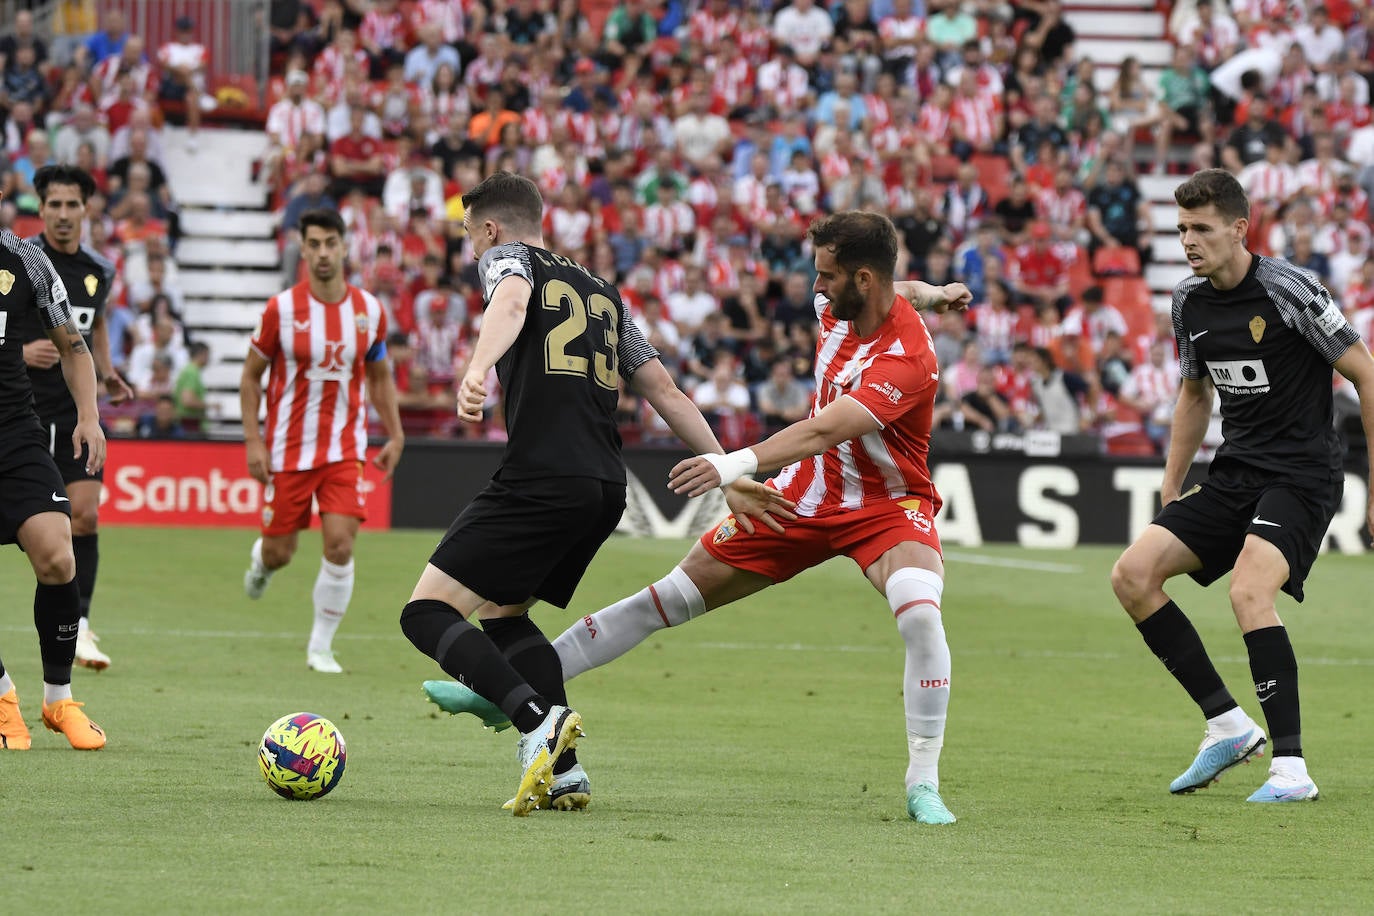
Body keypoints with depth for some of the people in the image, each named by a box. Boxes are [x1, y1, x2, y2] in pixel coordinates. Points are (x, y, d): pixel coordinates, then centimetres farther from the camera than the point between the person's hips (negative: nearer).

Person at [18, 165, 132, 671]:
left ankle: (78, 627, 1)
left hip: (77, 412, 4)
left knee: (86, 515, -7)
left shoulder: (99, 270, 7)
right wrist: (20, 353, -22)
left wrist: (107, 374, 11)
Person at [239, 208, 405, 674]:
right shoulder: (282, 308, -8)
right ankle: (259, 559, 45)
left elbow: (380, 376, 14)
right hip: (288, 450, -1)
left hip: (345, 450, 1)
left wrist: (395, 437, 9)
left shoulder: (369, 309, 0)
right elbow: (251, 376, 0)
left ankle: (321, 648, 1)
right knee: (280, 553, 5)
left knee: (340, 546, -14)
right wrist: (253, 442, -7)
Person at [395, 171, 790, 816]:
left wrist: (478, 368, -37)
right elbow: (665, 391, 23)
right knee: (501, 612, 23)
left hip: (541, 479, -8)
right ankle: (564, 771, 8)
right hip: (607, 489, 8)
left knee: (428, 613, -5)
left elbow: (510, 304, -18)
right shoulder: (602, 292, 27)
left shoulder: (506, 258, 7)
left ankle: (541, 722, -27)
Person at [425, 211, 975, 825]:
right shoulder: (837, 305, -8)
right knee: (673, 596, 4)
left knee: (920, 612, -36)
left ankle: (923, 785, -23)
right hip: (806, 494, 6)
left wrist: (737, 465, -54)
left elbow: (823, 430, -44)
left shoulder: (907, 359, -31)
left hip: (886, 503, -6)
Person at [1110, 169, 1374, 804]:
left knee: (1248, 591, -30)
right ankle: (1227, 724, 2)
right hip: (1233, 476, 8)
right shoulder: (1189, 301, 7)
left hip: (1302, 473, -8)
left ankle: (1291, 767, -23)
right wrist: (1171, 490, 20)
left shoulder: (1289, 290, -14)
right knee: (1132, 574, -6)